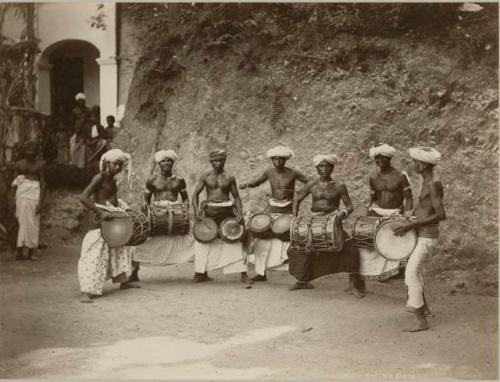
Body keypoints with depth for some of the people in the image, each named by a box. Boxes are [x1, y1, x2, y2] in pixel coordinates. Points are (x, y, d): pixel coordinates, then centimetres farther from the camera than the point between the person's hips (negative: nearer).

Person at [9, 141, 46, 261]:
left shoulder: (40, 165, 3)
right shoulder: (19, 164, 9)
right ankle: (21, 249, -8)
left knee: (33, 224, 1)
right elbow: (14, 183, 10)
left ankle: (30, 252, 7)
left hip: (35, 194, 0)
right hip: (22, 194, 0)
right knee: (24, 221, -8)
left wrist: (41, 201, -8)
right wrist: (13, 199, 3)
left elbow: (43, 183, 0)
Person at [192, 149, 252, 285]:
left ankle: (243, 275, 0)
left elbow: (236, 197, 9)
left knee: (235, 241, -4)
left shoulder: (230, 178, 4)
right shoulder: (206, 176, 3)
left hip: (226, 211, 0)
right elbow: (195, 194, 2)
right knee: (203, 241, 2)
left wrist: (240, 213, -5)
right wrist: (196, 211, -12)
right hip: (209, 211, 0)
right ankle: (201, 274, 16)